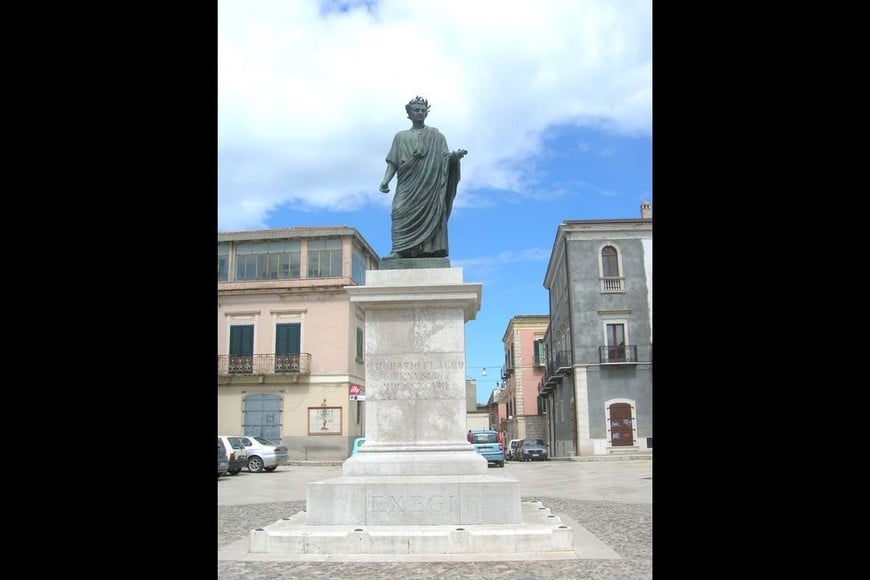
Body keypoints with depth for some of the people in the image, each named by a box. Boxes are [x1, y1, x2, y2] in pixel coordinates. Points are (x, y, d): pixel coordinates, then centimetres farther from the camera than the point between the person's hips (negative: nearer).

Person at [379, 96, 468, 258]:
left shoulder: (436, 136, 18)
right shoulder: (401, 137, 21)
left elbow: (445, 159, 7)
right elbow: (393, 163, 13)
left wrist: (455, 155, -15)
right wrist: (385, 180, -4)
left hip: (430, 186, 0)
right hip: (408, 186, 0)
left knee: (429, 215, -12)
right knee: (402, 214, -17)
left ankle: (428, 251, -15)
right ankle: (399, 251, -24)